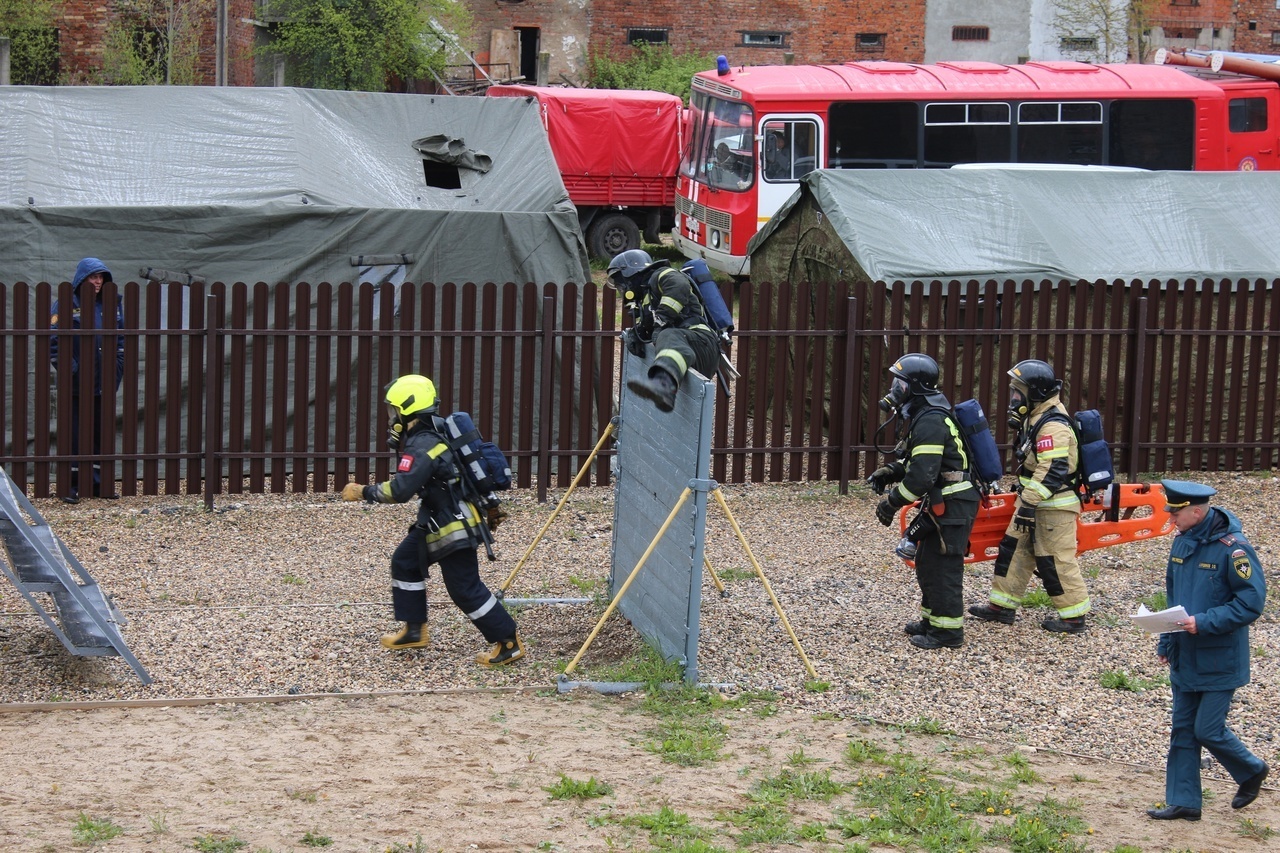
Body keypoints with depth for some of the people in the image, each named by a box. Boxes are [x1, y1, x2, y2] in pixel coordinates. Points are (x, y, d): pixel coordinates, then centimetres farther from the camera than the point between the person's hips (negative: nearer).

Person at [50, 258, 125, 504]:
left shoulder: (113, 305, 10)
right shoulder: (66, 305, -4)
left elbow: (123, 338, 16)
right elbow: (53, 340, -7)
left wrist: (117, 367, 4)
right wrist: (68, 368, -15)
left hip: (104, 383, 4)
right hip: (75, 385, -4)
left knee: (102, 434, 9)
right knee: (74, 434, 0)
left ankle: (99, 484, 16)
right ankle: (71, 485, 5)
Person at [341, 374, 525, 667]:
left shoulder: (422, 446, -24)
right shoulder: (431, 434, 6)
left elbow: (401, 489, -32)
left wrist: (362, 492, -20)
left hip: (453, 528, -11)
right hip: (437, 522, 11)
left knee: (465, 589, -4)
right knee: (405, 562, 18)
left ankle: (509, 643, 3)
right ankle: (414, 630, 27)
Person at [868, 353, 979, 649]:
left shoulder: (930, 422, -22)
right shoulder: (924, 417, 13)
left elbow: (922, 475, -26)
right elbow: (915, 459, 24)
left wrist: (892, 501, -18)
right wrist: (890, 472, 8)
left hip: (953, 507, -11)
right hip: (942, 503, 11)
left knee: (942, 568, -5)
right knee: (926, 562, 19)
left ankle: (948, 630, 1)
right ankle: (932, 619, 30)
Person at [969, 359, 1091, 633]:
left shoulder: (1053, 425, -22)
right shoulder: (1036, 418, 11)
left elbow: (1052, 471, -28)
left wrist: (1029, 504, -27)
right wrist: (1025, 499, 23)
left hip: (1055, 507, -10)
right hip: (1034, 501, 10)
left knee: (1056, 561, -3)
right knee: (1013, 549, 12)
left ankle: (1073, 617, 6)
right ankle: (1002, 606, 19)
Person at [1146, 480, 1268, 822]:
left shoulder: (1232, 548, -19)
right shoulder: (1182, 542, 5)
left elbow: (1251, 602, -19)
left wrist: (1204, 623, -24)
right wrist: (1166, 641, 15)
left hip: (1219, 662, -7)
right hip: (1185, 659, 7)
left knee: (1207, 730, -2)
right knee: (1183, 730, 9)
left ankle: (1252, 771, 23)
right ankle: (1183, 802, 16)